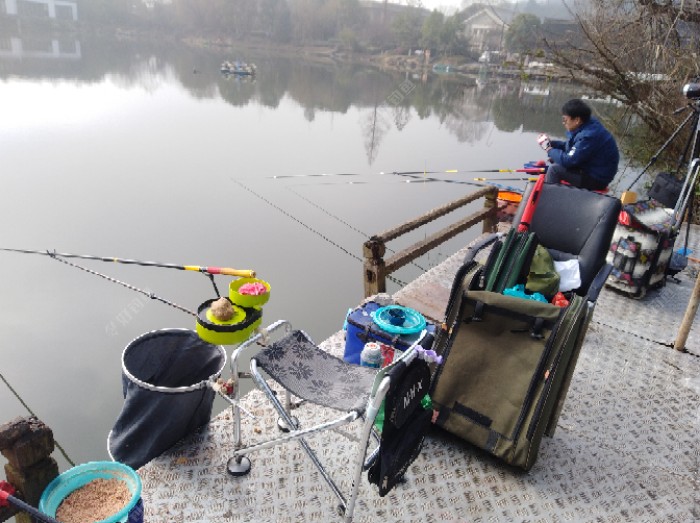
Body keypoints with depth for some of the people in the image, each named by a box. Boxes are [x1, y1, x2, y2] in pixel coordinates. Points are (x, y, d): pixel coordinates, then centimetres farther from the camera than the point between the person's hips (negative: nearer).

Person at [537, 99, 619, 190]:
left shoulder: (589, 136, -28)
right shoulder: (584, 128, 1)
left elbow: (570, 161, -28)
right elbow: (571, 147, 15)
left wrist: (550, 150, -14)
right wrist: (551, 143, 1)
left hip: (596, 179, -10)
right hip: (589, 169, 10)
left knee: (555, 169, -19)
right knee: (555, 161, 15)